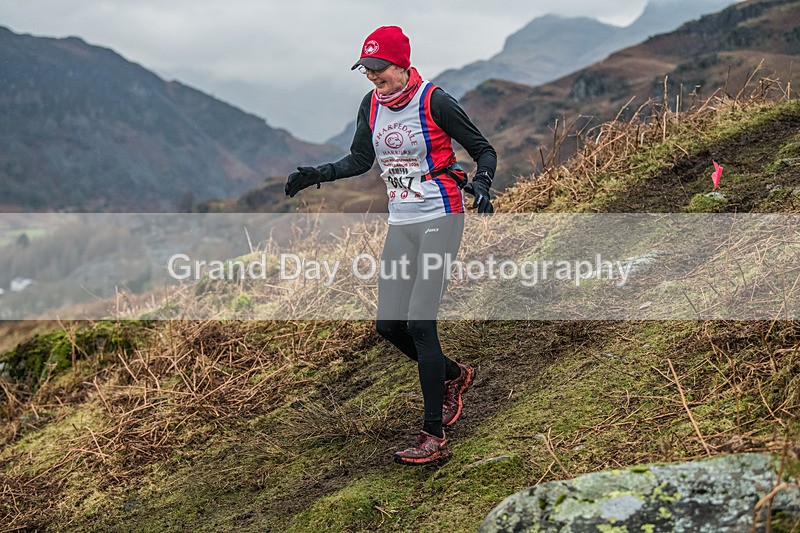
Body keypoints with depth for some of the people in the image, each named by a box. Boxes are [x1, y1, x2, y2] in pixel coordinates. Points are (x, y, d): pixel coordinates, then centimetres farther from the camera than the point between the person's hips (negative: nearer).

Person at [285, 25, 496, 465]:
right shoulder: (371, 104, 5)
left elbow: (484, 150, -6)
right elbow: (361, 159, 19)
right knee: (389, 325, 5)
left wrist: (480, 183, -26)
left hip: (439, 219, -7)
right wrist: (317, 175, 5)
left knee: (420, 323, -14)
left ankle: (434, 437, -6)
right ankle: (454, 375, 33)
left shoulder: (434, 101, -13)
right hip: (400, 223, 7)